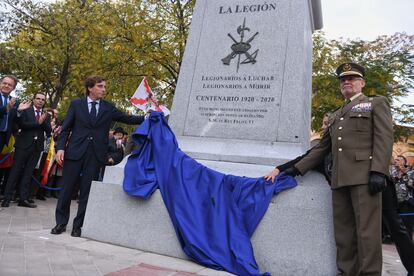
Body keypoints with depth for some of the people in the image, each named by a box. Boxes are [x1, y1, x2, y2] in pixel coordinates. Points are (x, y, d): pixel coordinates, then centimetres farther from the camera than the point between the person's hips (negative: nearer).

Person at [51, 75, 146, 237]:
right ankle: (61, 223, 20)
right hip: (75, 151, -1)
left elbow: (128, 119, 10)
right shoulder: (76, 104, 7)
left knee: (87, 192, 4)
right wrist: (60, 147, -7)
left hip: (96, 154, 1)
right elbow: (65, 128, 5)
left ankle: (78, 225, 15)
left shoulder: (109, 108, 11)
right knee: (67, 189, 5)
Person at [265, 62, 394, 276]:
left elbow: (384, 138, -3)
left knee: (367, 230, -7)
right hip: (339, 179, 6)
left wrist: (378, 171, -17)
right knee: (343, 232, 5)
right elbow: (321, 149, 22)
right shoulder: (335, 116, 27)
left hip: (365, 176, -5)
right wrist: (294, 169, 12)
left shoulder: (377, 103, 12)